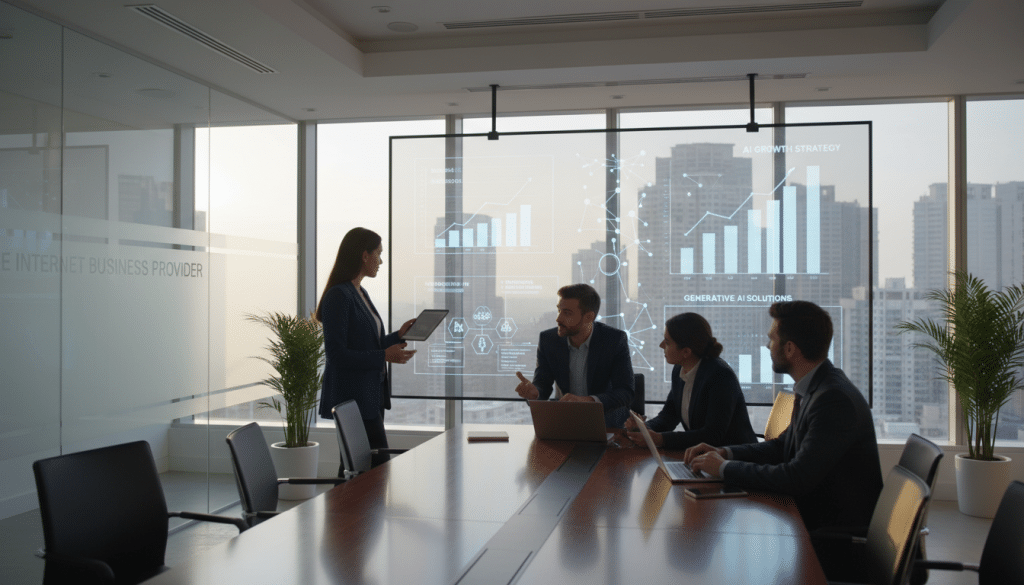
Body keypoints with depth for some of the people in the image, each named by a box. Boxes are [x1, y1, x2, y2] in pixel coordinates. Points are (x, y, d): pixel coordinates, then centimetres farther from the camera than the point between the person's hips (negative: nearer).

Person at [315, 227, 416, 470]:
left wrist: (398, 335, 11)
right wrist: (384, 356, -20)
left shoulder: (361, 294, 15)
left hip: (371, 395, 9)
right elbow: (337, 354, -19)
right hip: (353, 397, -9)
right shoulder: (339, 296, -14)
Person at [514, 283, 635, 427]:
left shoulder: (616, 339, -12)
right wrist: (533, 392, -28)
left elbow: (626, 393, -17)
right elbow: (542, 388, -2)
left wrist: (587, 400, -35)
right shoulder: (548, 340, -3)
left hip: (607, 422, -2)